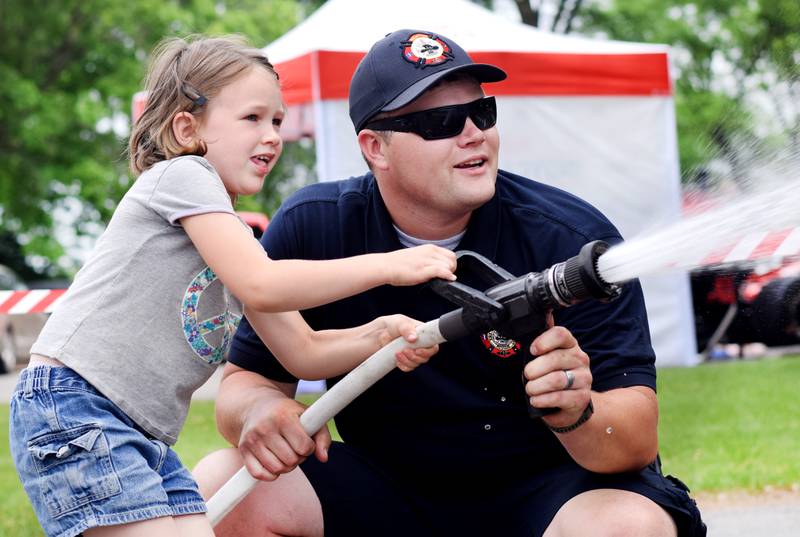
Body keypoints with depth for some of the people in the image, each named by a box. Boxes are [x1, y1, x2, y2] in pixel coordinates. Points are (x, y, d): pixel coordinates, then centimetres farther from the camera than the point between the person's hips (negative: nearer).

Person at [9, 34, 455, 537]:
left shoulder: (238, 239, 20)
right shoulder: (183, 175, -7)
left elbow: (303, 351, 16)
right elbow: (262, 286, -20)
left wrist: (381, 333, -3)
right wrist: (388, 265, -17)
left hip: (146, 438, 9)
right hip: (72, 408, -9)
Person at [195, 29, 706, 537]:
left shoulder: (576, 239, -16)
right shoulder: (309, 229, -7)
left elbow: (639, 443, -19)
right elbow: (248, 376, -1)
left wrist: (576, 414, -43)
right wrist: (261, 411, -26)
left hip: (544, 489, -3)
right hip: (383, 489, 3)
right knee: (220, 484, -18)